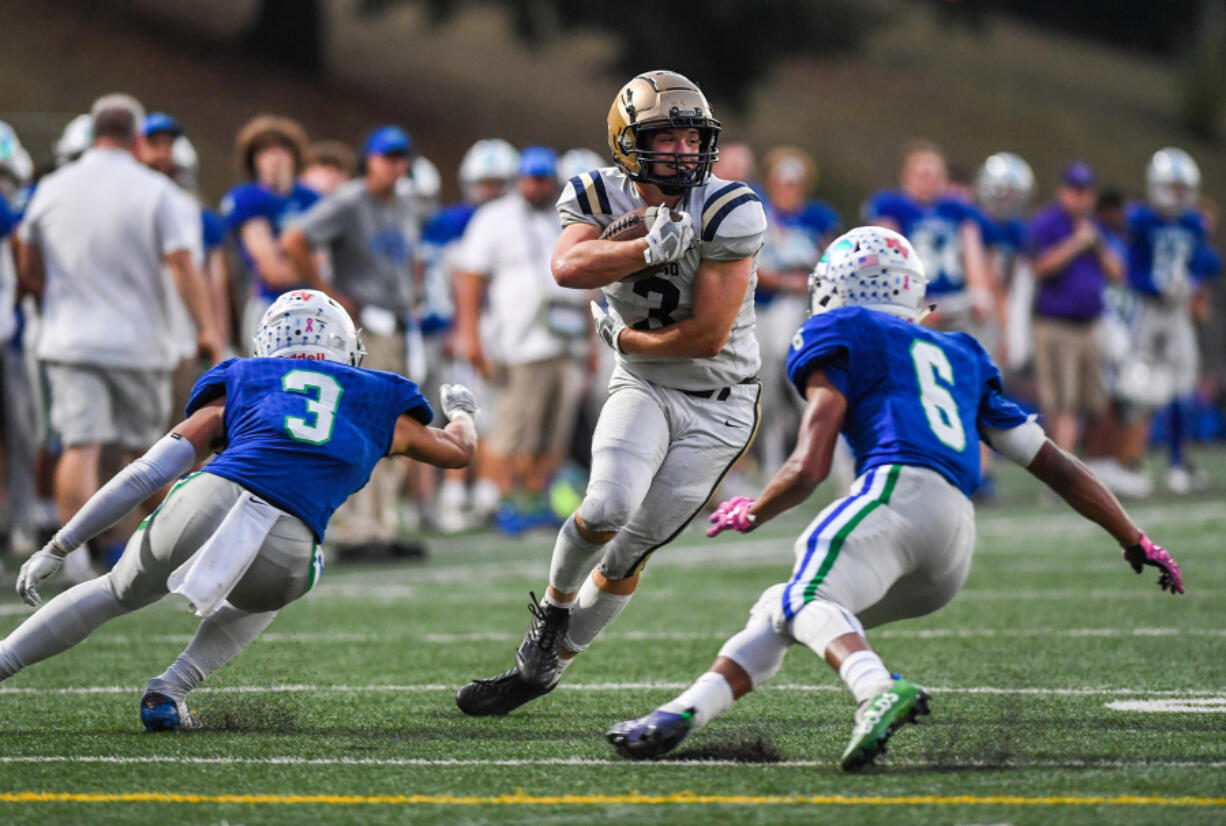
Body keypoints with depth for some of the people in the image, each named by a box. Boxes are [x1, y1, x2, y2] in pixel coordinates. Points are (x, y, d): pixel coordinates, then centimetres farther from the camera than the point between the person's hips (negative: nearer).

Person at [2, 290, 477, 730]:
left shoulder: (240, 383, 24)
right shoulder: (380, 403, 27)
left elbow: (148, 473, 18)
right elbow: (458, 451, 46)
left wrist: (59, 548, 19)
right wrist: (460, 413, 70)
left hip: (207, 502, 1)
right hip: (283, 553, 0)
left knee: (118, 593, 31)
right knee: (261, 598, 37)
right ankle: (170, 690, 18)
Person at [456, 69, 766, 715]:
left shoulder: (730, 213, -20)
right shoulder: (601, 197, -7)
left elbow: (707, 336, -21)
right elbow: (568, 267, -29)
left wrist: (625, 339, -8)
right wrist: (649, 248, -40)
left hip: (717, 406, -2)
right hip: (642, 388, 2)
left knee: (629, 550, -2)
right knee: (608, 506, -25)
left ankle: (541, 669, 16)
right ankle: (553, 607, 5)